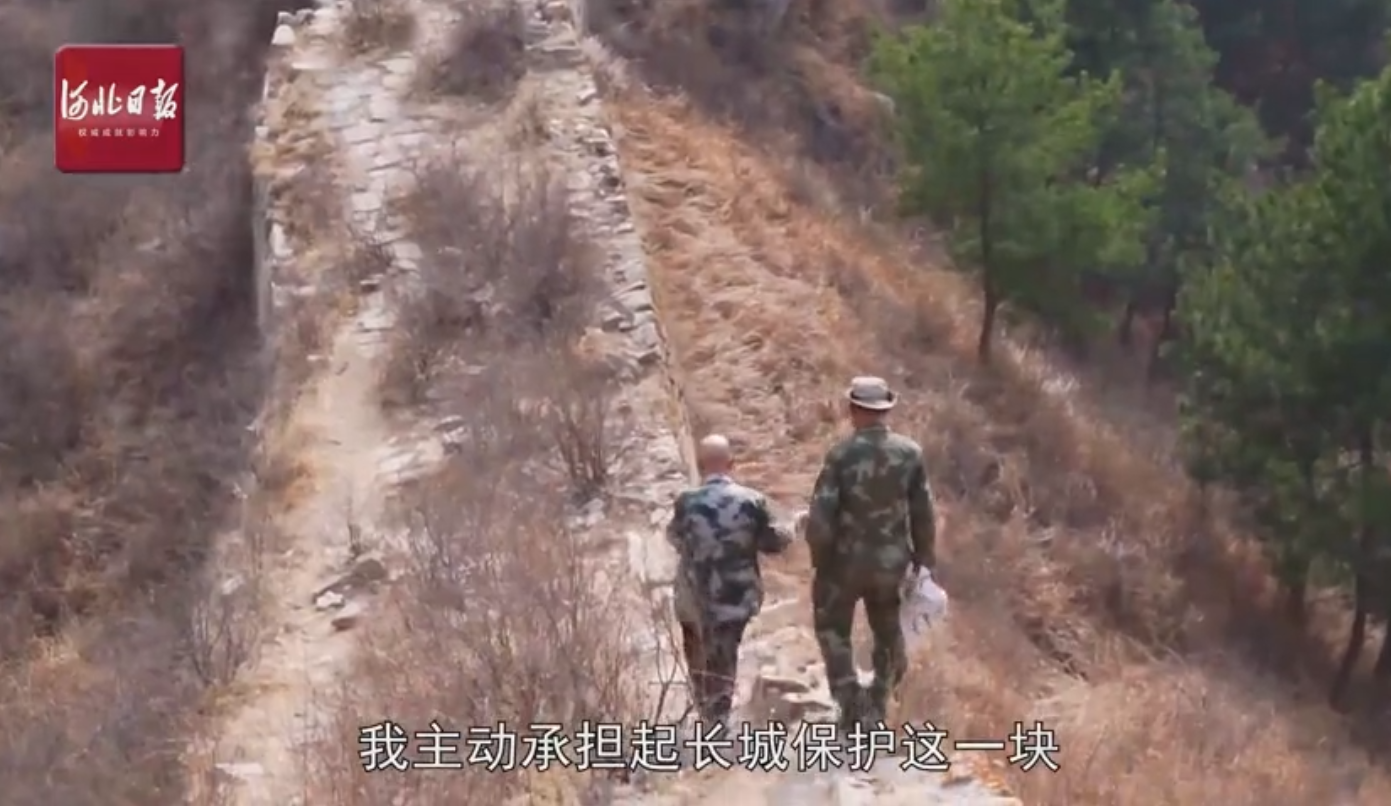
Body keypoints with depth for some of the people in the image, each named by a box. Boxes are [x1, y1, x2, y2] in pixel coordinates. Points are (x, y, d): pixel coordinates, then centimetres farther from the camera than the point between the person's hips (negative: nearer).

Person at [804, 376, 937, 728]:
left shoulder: (841, 454, -16)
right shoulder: (910, 453, -7)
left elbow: (821, 517, -15)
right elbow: (924, 515, -1)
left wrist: (819, 558, 0)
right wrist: (923, 560, 11)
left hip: (846, 560, -3)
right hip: (892, 563, 3)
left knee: (833, 629, 17)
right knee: (888, 634, 22)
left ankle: (852, 703, 6)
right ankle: (877, 708, 28)